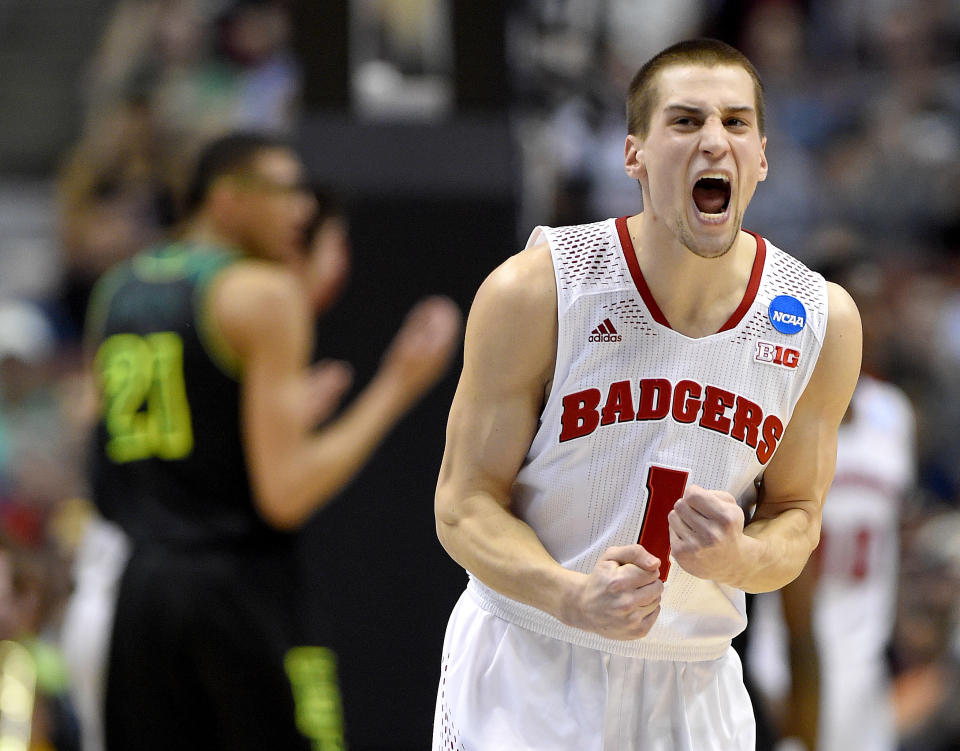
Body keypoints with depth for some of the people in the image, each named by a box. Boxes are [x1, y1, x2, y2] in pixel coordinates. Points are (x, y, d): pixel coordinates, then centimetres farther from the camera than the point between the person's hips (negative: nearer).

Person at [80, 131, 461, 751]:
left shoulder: (116, 289, 15)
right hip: (241, 581, -7)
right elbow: (287, 495, -13)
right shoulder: (263, 292, -8)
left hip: (141, 587, 7)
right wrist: (397, 389, -5)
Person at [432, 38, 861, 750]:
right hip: (525, 671, -3)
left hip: (693, 688, 3)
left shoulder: (823, 322, -5)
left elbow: (797, 516, 5)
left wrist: (739, 560, -18)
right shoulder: (535, 292, -13)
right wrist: (573, 597, -29)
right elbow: (465, 505, -10)